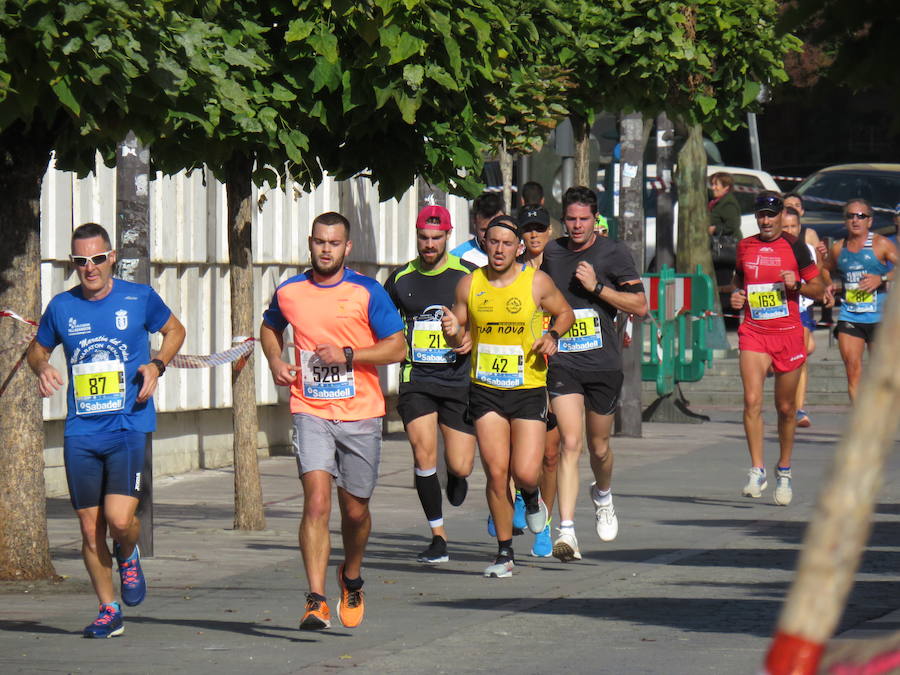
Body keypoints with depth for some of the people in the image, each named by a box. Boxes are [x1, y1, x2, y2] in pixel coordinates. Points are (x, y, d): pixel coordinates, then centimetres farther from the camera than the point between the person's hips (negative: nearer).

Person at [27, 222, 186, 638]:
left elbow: (174, 330, 16)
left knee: (119, 518, -17)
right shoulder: (62, 307, 6)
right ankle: (108, 611, 20)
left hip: (129, 427, -3)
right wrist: (42, 369, -2)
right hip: (81, 433, 3)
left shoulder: (139, 298, 0)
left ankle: (128, 557, 19)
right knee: (90, 527, 5)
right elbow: (38, 349, 22)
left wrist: (157, 364, -3)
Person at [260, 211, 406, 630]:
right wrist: (275, 361, 7)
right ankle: (316, 600, -21)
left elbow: (397, 347, -3)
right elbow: (270, 328, 27)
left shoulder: (367, 293, -2)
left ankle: (351, 577, 39)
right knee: (317, 502, -16)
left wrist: (348, 354, -15)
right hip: (311, 412, 0)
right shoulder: (288, 293, 6)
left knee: (355, 510, 10)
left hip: (360, 414, 0)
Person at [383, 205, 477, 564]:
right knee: (424, 454, -16)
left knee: (460, 468, -4)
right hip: (417, 380, 1)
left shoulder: (467, 275, 0)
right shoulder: (401, 279, 7)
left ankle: (455, 475, 36)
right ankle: (438, 537, -4)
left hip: (459, 379, -1)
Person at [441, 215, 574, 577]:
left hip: (529, 389, -1)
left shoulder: (536, 282, -4)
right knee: (496, 473, -4)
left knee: (525, 473, -10)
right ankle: (504, 553, 10)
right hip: (485, 391, 1)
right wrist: (452, 331, -13)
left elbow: (564, 312, 12)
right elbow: (461, 335, 10)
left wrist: (552, 335, -8)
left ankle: (532, 497, 29)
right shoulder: (469, 284, 1)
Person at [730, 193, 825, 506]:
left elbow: (819, 289, 3)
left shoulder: (794, 247, 0)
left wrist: (796, 285, -16)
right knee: (752, 400, -17)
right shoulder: (745, 247, 8)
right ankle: (757, 471, -16)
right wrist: (736, 295, 4)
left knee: (786, 408, 8)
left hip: (788, 334, -1)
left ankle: (784, 470, 26)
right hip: (753, 332, 1)